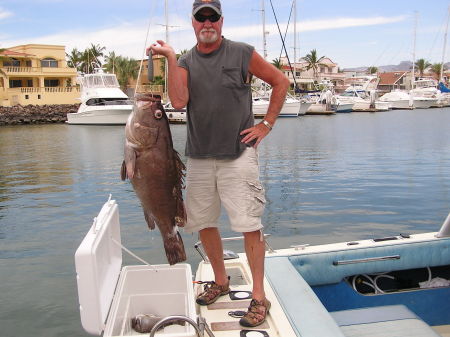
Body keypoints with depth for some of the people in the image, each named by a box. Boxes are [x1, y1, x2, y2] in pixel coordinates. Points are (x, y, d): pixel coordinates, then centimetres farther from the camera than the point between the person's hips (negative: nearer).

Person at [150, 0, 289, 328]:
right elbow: (179, 101, -9)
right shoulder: (185, 62, 9)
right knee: (203, 223, 11)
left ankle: (259, 296, 6)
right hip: (199, 157, 4)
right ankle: (221, 281, 31)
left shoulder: (243, 54, 2)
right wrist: (170, 57, -11)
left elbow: (281, 81, 7)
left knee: (250, 223, -7)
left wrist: (267, 124, 1)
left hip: (238, 154, -4)